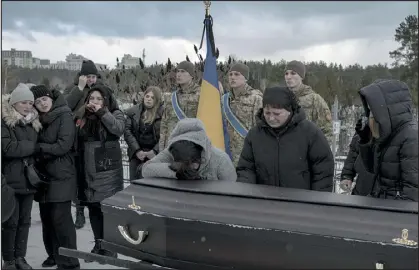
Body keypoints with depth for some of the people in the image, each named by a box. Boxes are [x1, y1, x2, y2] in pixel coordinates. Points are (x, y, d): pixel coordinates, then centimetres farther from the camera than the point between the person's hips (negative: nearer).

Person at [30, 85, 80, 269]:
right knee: (47, 217, 12)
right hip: (43, 175, 7)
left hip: (61, 176, -7)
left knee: (60, 218, -8)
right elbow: (34, 143, 15)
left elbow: (63, 146, -16)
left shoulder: (64, 116, -8)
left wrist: (38, 148, -12)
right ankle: (53, 255, 26)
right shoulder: (38, 119, 12)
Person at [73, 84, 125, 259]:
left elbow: (118, 129, -19)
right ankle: (98, 244, 23)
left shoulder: (115, 114, 2)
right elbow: (75, 140, 14)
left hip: (107, 169, -4)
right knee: (93, 207, 11)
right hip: (88, 170, 4)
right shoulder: (82, 116, 11)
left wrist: (101, 112, -18)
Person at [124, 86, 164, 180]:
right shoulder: (133, 111, 7)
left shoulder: (163, 113, -3)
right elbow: (127, 131, 2)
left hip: (155, 155, -3)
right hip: (136, 154, 4)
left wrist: (155, 151, -14)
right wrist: (137, 150, -7)